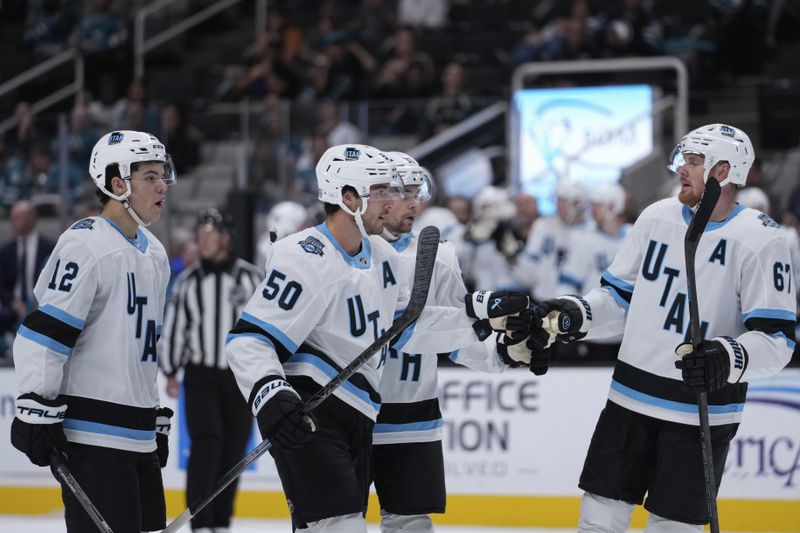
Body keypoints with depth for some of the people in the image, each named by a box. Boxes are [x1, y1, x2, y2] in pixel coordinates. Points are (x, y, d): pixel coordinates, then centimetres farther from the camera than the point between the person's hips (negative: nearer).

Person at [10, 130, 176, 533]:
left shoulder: (155, 254, 17)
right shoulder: (86, 245, -12)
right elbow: (44, 331, -17)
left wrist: (158, 421, 24)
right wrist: (36, 410, -19)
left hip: (138, 435, 9)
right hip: (92, 433, -9)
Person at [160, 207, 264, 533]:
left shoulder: (251, 278, -2)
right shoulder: (187, 282, 3)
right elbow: (173, 326, 8)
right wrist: (170, 373, 6)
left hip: (241, 376, 0)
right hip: (200, 375, 0)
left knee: (232, 452, 5)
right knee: (207, 443, -14)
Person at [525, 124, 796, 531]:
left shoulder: (760, 241, -12)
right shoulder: (656, 218, 4)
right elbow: (621, 296, 13)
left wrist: (730, 358, -33)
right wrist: (578, 314, -5)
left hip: (703, 410, -5)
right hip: (632, 398, 5)